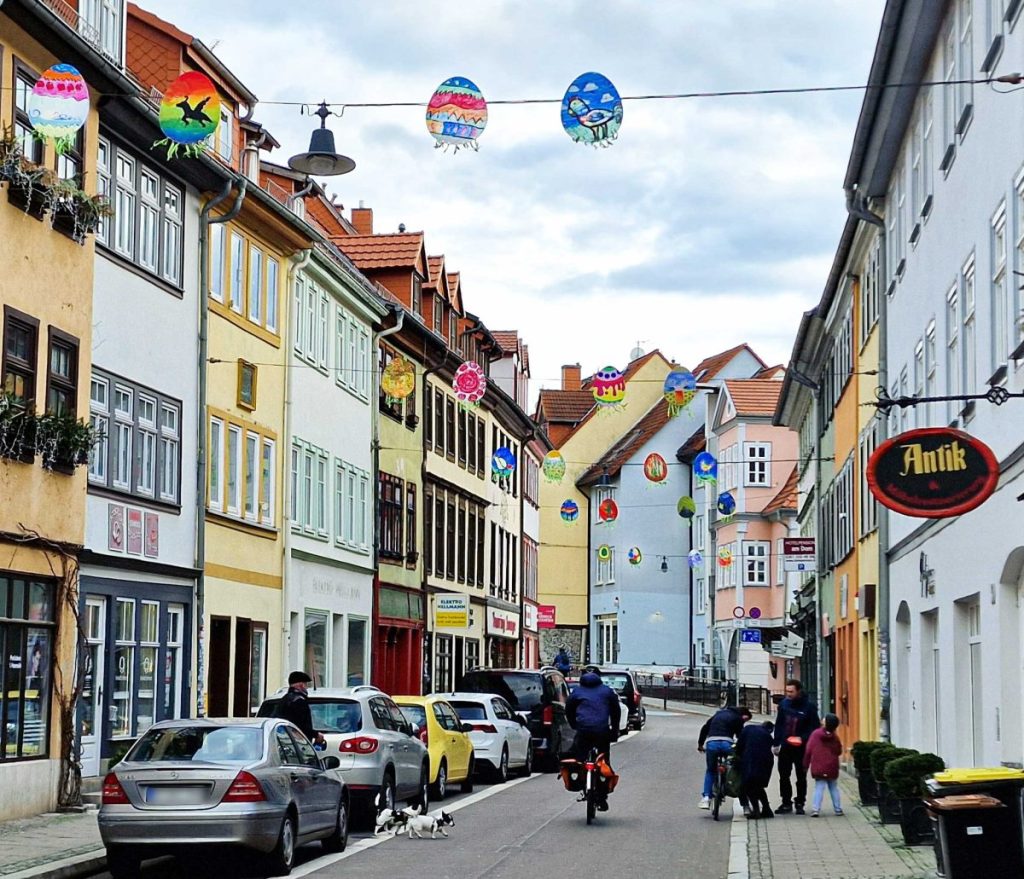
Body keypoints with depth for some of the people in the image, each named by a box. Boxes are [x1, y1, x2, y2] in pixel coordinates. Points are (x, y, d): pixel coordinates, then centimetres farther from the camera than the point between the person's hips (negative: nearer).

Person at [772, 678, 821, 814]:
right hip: (785, 746, 4)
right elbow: (779, 724, 8)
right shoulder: (784, 704, 3)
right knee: (783, 776, 6)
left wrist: (803, 738, -22)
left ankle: (800, 803, 16)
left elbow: (815, 727, -8)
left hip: (801, 748, -3)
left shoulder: (809, 706, -9)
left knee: (801, 777, 6)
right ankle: (786, 803, 16)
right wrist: (776, 744, 6)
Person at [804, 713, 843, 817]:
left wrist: (806, 765, 3)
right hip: (832, 769, 1)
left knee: (819, 788, 0)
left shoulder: (815, 734, -6)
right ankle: (838, 809, 16)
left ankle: (815, 809, -13)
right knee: (834, 788, 14)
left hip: (818, 768, -1)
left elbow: (809, 750, -5)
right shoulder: (835, 737, -2)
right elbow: (839, 751, 6)